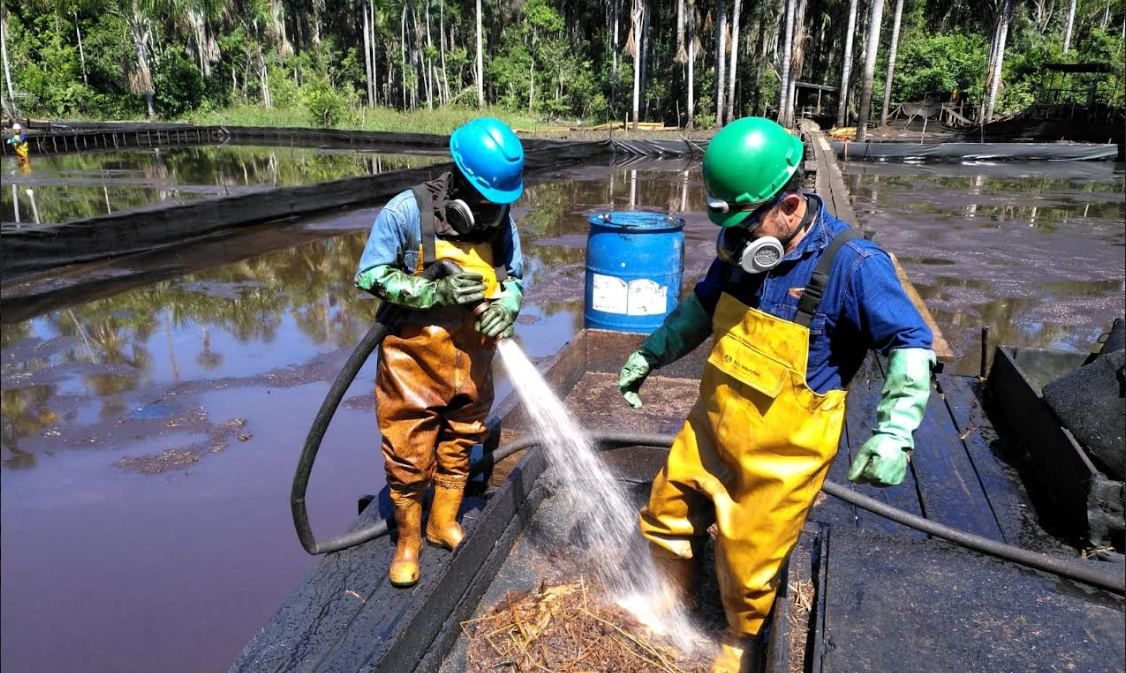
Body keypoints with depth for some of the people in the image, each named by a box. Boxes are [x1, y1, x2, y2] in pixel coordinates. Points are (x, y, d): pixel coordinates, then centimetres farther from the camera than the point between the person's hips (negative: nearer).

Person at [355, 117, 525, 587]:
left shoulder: (501, 219, -5)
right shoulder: (406, 212, -17)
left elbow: (516, 276, 5)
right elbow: (370, 276, -14)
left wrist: (506, 307, -18)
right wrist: (436, 291, -26)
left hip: (472, 361, 4)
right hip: (414, 360, -4)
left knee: (459, 446, 20)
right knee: (409, 456, 5)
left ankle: (443, 523, 43)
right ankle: (408, 539, 29)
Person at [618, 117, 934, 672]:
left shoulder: (852, 263, -21)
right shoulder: (739, 249, -4)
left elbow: (910, 345, -16)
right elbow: (704, 306, 14)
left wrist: (896, 431, -29)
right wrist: (649, 355, 18)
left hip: (783, 452, -6)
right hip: (713, 426, 6)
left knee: (746, 559, 7)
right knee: (666, 516, 18)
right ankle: (675, 599, 48)